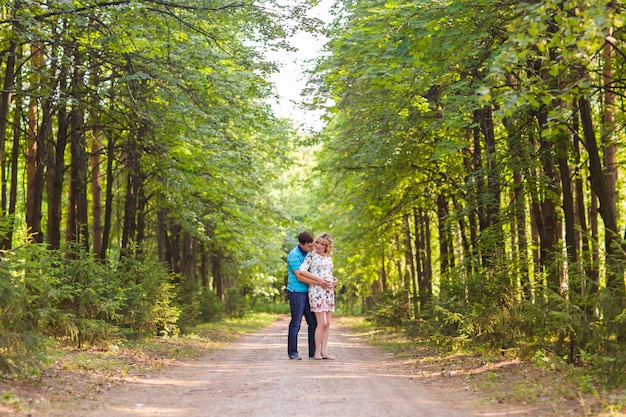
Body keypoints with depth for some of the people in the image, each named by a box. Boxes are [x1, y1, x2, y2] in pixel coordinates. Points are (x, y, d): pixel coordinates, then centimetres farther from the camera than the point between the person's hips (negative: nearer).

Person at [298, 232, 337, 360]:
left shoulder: (329, 258, 18)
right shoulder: (311, 255, -1)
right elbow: (302, 270, -14)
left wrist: (334, 280, 6)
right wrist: (318, 279, -18)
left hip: (329, 291, 7)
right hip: (316, 291, -7)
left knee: (327, 323, 5)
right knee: (322, 323, -10)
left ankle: (324, 351, 9)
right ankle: (317, 352, -2)